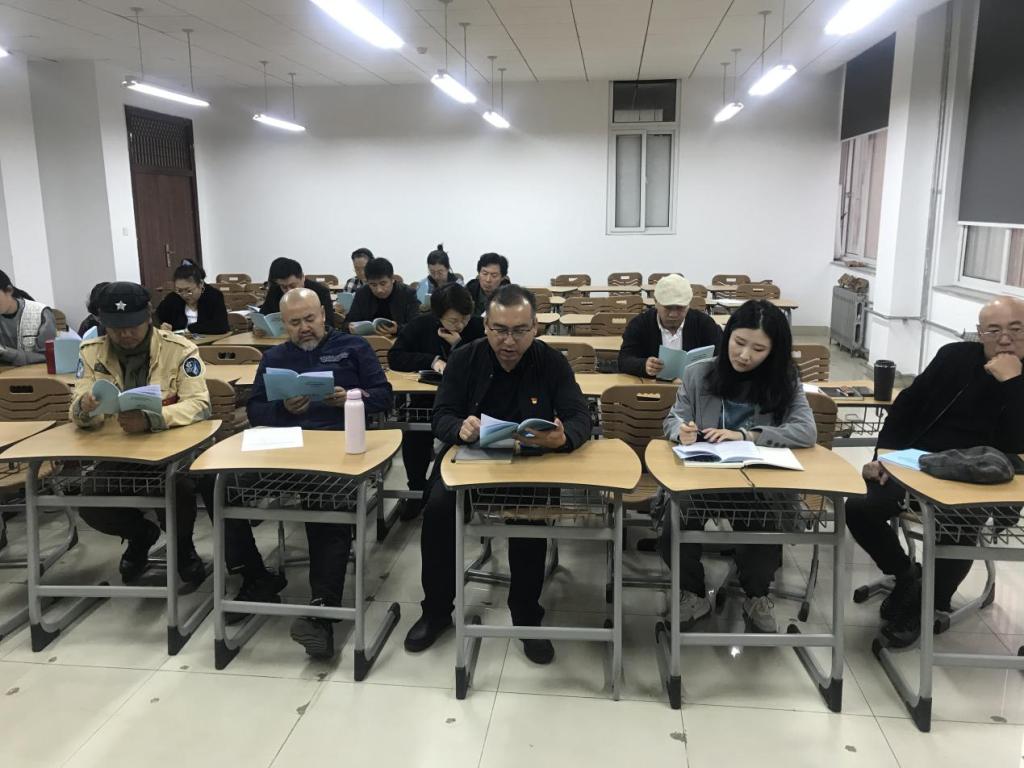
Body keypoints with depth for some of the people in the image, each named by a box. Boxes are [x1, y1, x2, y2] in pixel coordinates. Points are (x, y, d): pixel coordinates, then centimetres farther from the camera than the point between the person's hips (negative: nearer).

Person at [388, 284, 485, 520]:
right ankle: (417, 488, -3)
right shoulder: (421, 325, -3)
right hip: (426, 398, 1)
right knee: (413, 431, -28)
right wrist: (432, 360, -19)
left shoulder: (478, 327, -7)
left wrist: (459, 346, -22)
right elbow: (394, 357, -8)